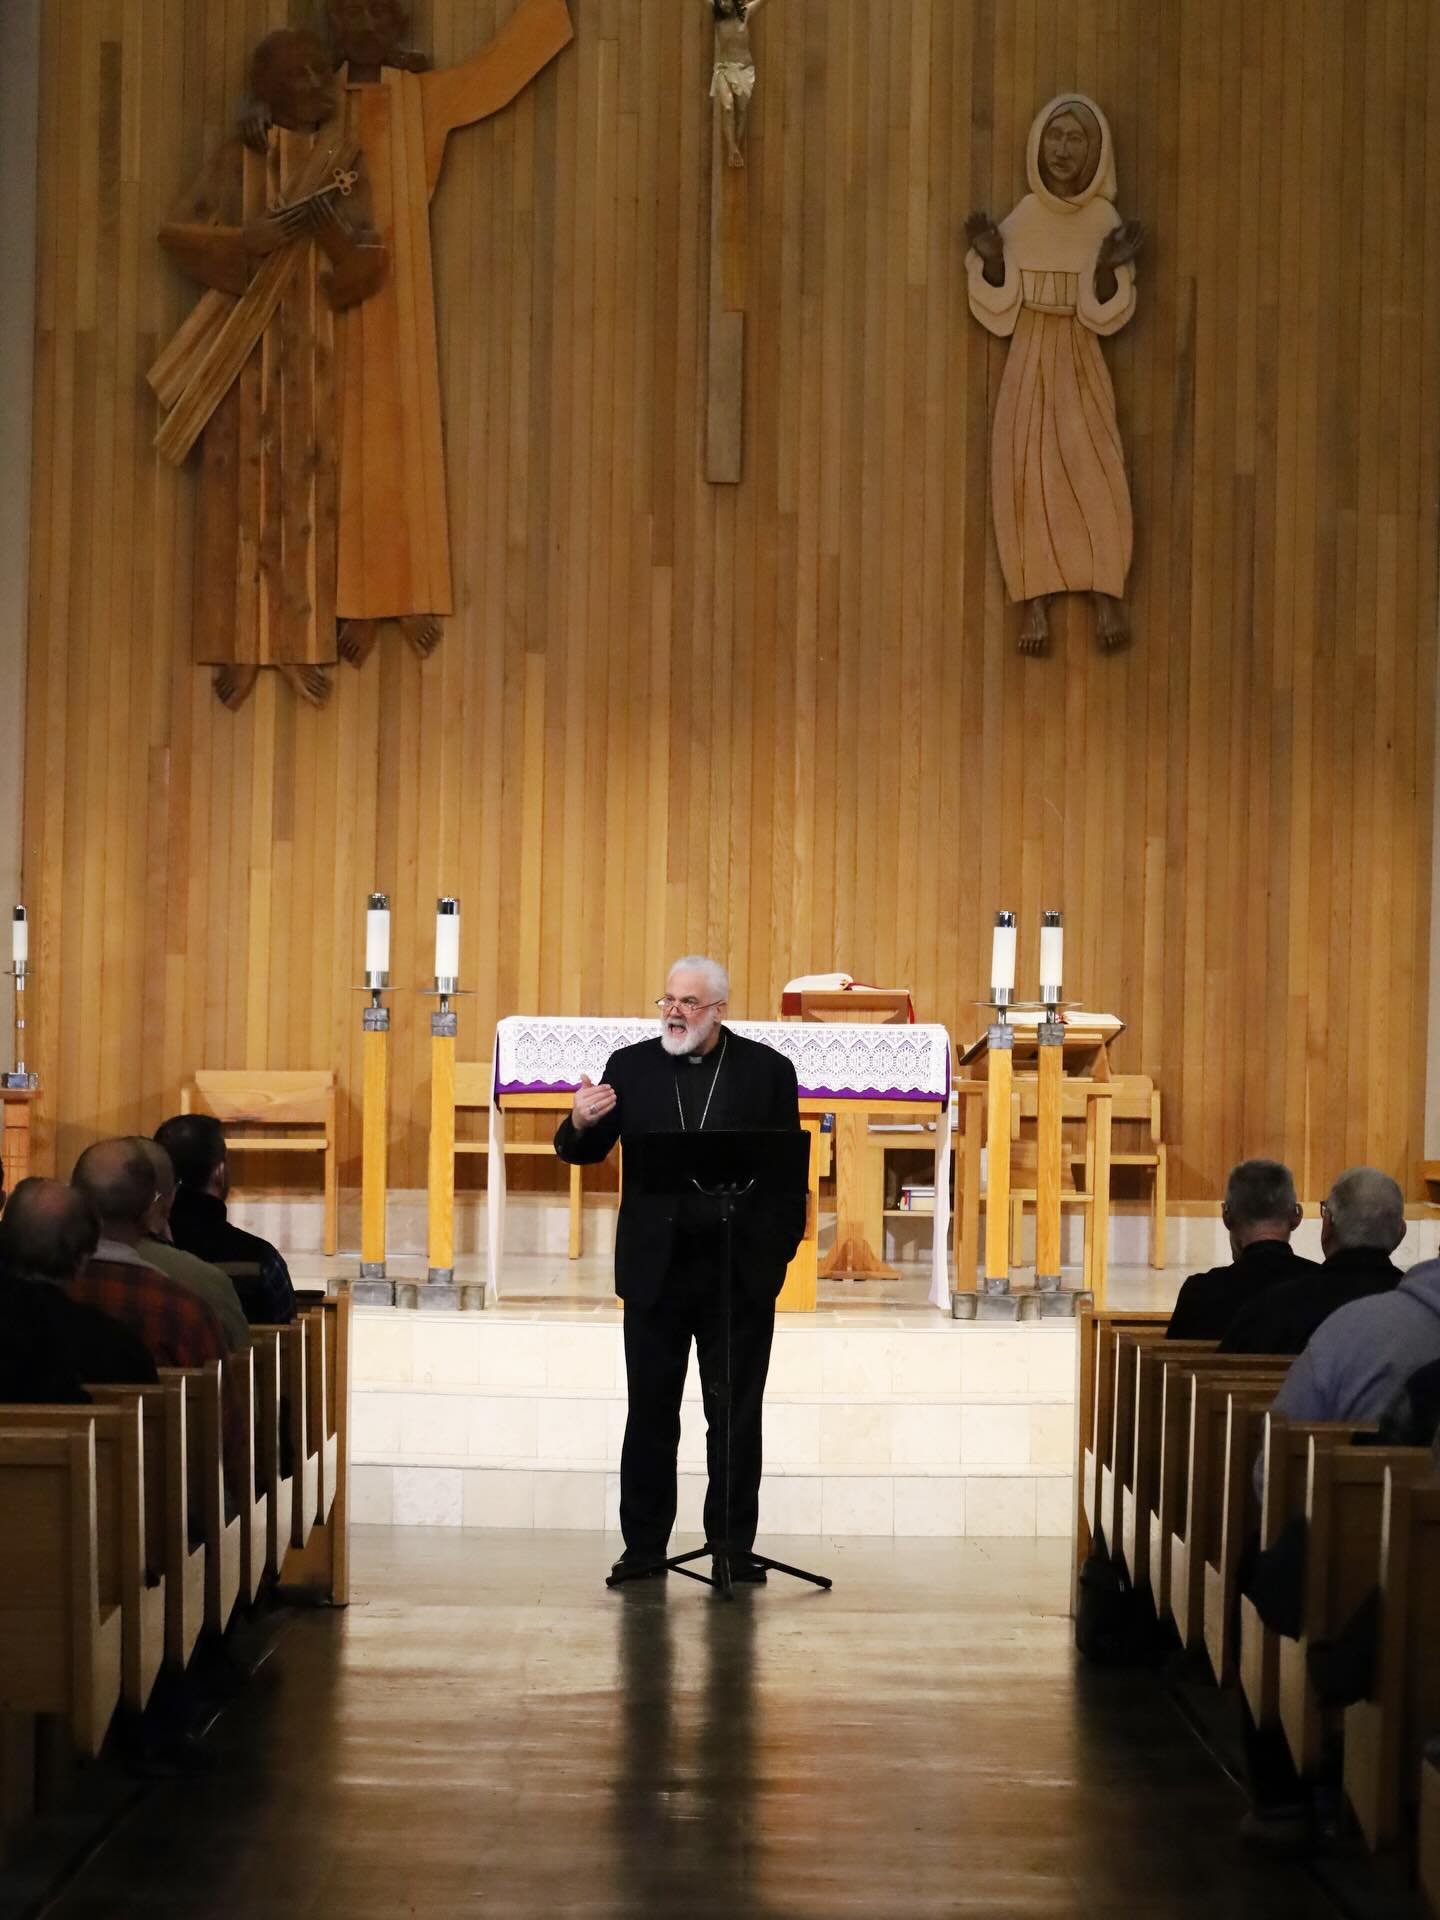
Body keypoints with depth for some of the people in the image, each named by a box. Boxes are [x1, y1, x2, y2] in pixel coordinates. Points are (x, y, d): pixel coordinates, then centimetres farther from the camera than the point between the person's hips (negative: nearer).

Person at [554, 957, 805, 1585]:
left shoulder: (768, 1069, 2)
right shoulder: (630, 1066, 5)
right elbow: (582, 1153, 4)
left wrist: (782, 1251, -5)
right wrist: (580, 1123, -19)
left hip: (741, 1273, -1)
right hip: (656, 1269, 1)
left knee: (736, 1415, 5)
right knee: (651, 1412, 6)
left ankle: (734, 1546, 12)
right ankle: (643, 1546, 13)